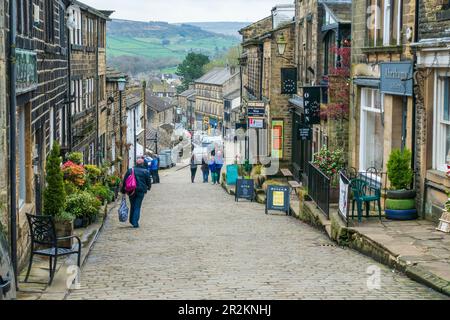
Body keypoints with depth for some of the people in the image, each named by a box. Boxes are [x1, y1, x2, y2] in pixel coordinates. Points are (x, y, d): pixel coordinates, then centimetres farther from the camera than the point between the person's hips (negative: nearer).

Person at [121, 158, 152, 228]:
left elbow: (124, 181, 4)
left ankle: (132, 220, 25)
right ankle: (135, 223, -6)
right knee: (137, 207, 1)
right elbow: (148, 181, 7)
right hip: (141, 191, -2)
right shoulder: (145, 171, 0)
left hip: (131, 191, 2)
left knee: (132, 206, 18)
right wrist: (149, 187, 28)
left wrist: (123, 191, 9)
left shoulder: (130, 170, 5)